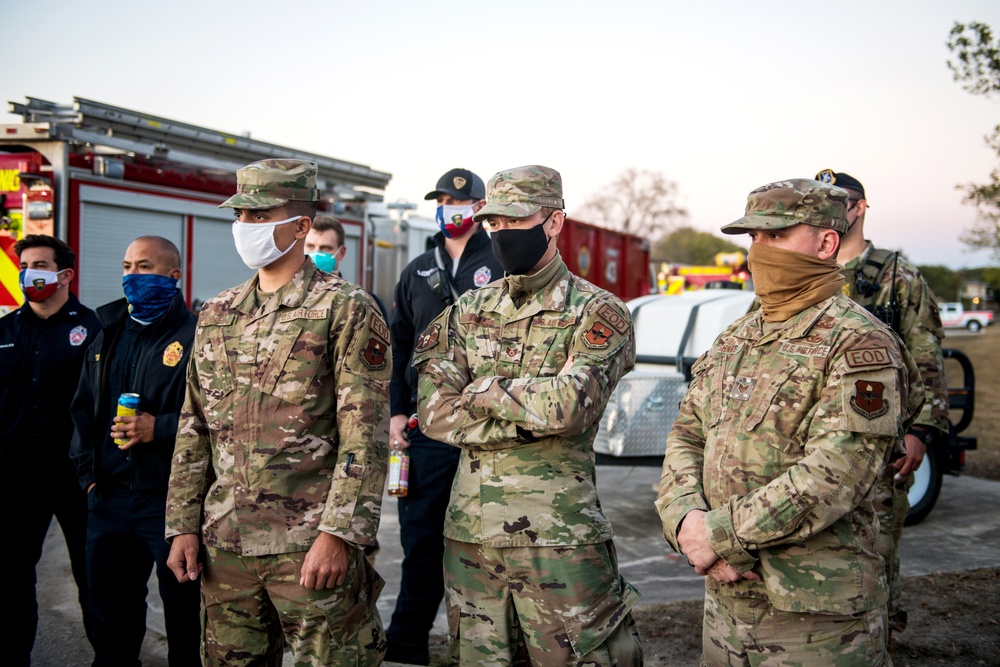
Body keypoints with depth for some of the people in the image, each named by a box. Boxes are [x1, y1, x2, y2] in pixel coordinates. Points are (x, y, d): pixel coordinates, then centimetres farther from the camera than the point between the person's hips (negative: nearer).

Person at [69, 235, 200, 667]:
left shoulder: (196, 335, -8)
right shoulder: (107, 333, 15)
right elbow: (83, 409, 21)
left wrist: (159, 428, -22)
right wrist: (88, 472, 11)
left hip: (169, 497, -6)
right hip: (108, 497, 6)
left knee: (183, 613, 5)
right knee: (110, 614, 17)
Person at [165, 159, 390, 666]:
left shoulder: (346, 310, -7)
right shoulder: (216, 316, 12)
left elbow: (365, 434, -12)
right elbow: (194, 429, 15)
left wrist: (338, 533, -18)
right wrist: (183, 525, 9)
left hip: (311, 545, -6)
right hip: (224, 542, 6)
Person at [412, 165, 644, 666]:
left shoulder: (598, 313, -4)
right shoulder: (468, 311, 10)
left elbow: (568, 406, -20)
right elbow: (434, 413, -2)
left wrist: (483, 391, -7)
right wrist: (529, 417, -12)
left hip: (558, 535, -4)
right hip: (469, 531, 5)